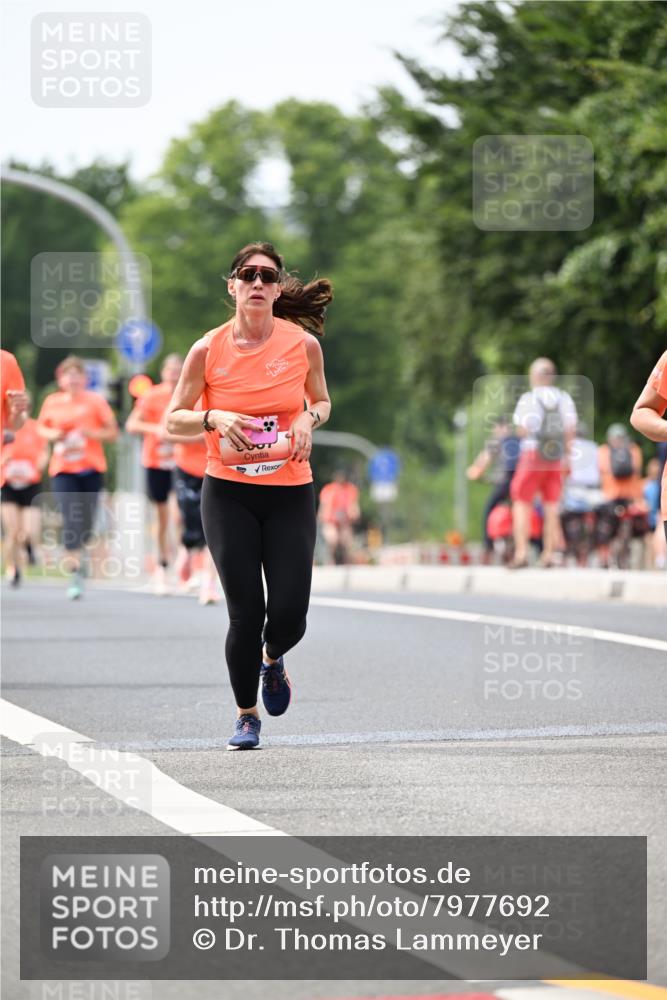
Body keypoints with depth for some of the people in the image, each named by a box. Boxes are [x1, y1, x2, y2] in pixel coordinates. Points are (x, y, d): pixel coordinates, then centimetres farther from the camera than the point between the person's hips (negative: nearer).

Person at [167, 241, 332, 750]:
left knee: (289, 614, -7)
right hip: (228, 493, -1)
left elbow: (322, 401, 14)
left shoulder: (304, 344, -3)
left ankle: (272, 659, 32)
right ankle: (247, 716, 17)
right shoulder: (208, 350, -6)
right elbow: (174, 419, 2)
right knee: (246, 612, -5)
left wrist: (309, 419, -9)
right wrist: (214, 418, -18)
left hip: (291, 493, 1)